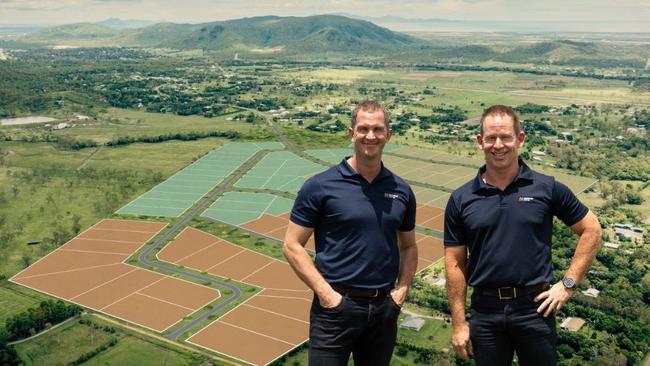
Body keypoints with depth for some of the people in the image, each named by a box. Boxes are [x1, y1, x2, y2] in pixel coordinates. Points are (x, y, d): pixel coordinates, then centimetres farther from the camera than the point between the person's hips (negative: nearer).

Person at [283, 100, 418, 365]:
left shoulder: (401, 191, 5)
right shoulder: (320, 186, -7)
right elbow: (292, 246, -7)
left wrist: (402, 289, 4)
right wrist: (325, 293, -12)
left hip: (384, 308, 4)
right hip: (336, 305, -4)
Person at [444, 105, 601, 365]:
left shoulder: (547, 188, -3)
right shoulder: (461, 200, -1)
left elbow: (591, 230, 6)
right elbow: (455, 264, 1)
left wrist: (568, 283, -2)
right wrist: (458, 324, 0)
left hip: (535, 307, 0)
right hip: (485, 311, 1)